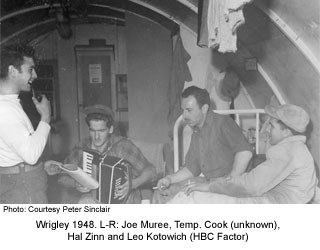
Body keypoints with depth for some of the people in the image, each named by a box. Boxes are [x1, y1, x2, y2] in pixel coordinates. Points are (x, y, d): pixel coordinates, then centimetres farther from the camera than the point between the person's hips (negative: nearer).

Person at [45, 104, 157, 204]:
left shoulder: (122, 146, -14)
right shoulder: (82, 148, -4)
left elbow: (150, 171, -11)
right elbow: (63, 177, 7)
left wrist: (133, 184, -28)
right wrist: (75, 183, -14)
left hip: (123, 198, -3)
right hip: (94, 198, 4)